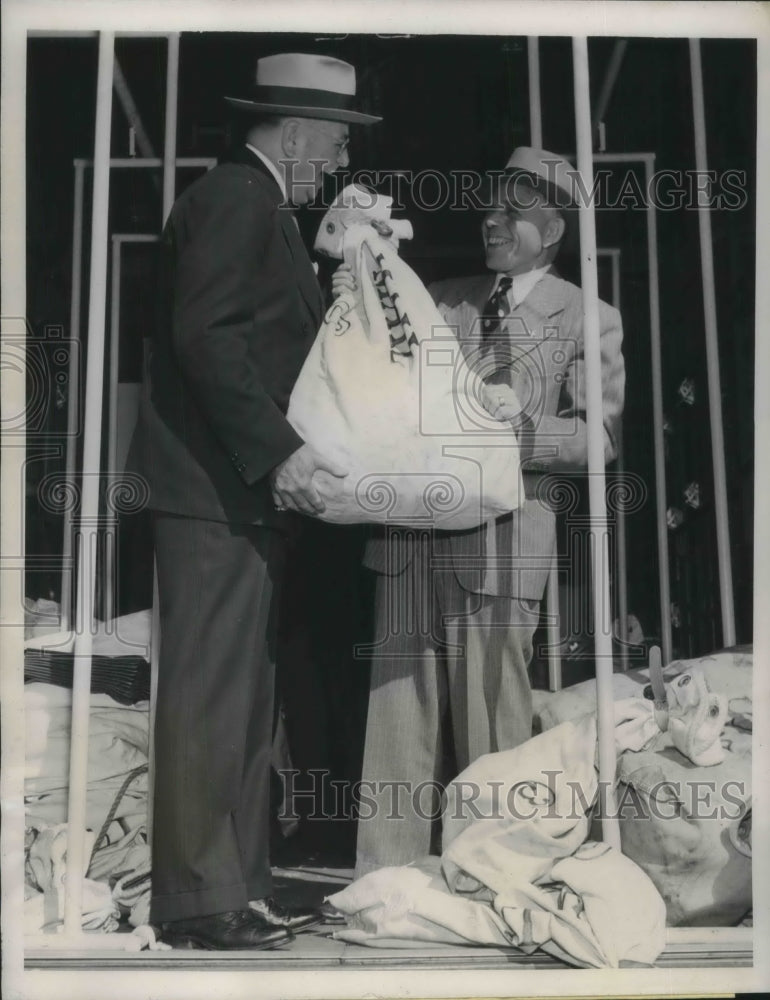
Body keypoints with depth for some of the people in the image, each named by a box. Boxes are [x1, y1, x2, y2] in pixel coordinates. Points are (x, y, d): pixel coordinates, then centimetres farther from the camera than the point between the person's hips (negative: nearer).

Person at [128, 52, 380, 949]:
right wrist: (277, 450, -23)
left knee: (241, 700, 12)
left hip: (245, 489, 10)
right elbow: (203, 334, -20)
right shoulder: (234, 198, -9)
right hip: (216, 489, -10)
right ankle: (198, 900, 4)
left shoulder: (260, 206, 21)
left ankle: (240, 886, 20)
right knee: (207, 696, -5)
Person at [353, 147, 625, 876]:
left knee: (489, 721, 2)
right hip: (411, 533, 4)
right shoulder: (440, 299, 17)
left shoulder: (588, 319, 5)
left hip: (499, 538, -4)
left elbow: (601, 434, 1)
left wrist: (522, 426, -14)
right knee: (399, 714, 4)